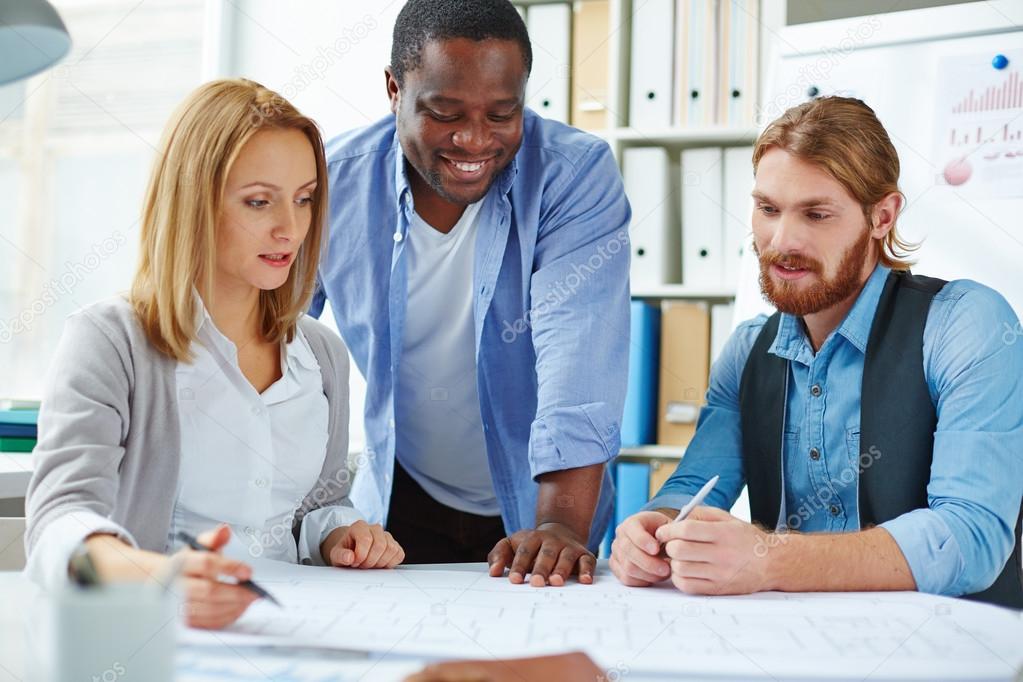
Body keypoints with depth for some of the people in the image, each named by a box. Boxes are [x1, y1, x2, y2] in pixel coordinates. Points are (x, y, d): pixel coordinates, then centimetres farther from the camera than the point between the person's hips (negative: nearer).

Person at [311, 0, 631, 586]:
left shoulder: (578, 175, -15)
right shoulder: (335, 183, -9)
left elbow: (578, 354, -25)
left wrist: (562, 523, -37)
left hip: (535, 504, -1)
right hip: (400, 507, 1)